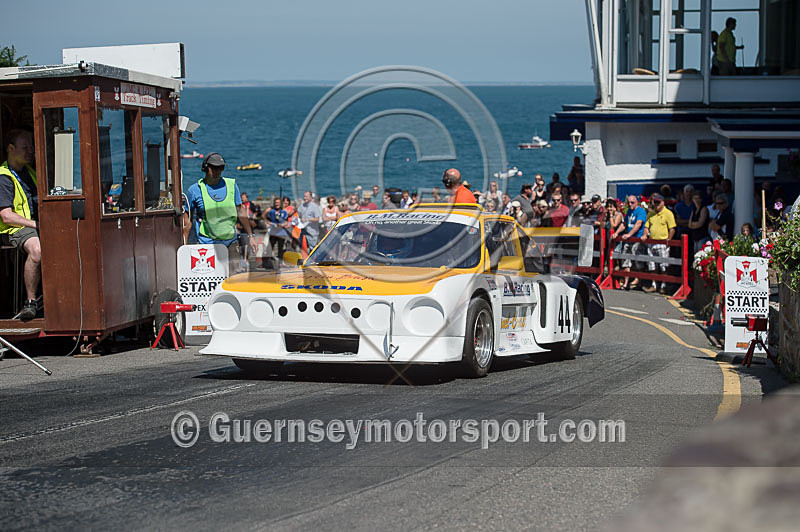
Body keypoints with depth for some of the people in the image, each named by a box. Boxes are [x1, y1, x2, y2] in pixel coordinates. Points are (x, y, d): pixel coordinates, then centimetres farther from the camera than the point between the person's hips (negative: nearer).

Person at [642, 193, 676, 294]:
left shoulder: (668, 213, -4)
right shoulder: (651, 214, 14)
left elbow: (672, 229, -8)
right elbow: (647, 226, 19)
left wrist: (668, 240, -16)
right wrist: (645, 235, 0)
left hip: (663, 243, -6)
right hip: (651, 243, 6)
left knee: (663, 267, -3)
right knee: (652, 266, 9)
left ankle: (663, 286, 3)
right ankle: (654, 285, 18)